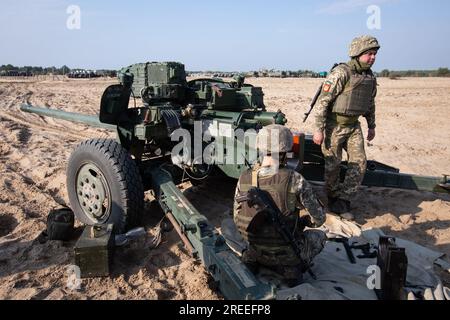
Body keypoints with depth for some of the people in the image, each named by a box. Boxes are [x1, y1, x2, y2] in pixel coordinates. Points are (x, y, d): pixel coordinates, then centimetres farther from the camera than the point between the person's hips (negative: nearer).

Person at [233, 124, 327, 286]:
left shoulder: (244, 179, -11)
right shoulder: (294, 180, -23)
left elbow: (237, 219, 0)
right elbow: (318, 219, -12)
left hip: (254, 252, 5)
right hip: (287, 254, -4)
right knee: (319, 235, 25)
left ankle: (260, 263, 18)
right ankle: (291, 268, 8)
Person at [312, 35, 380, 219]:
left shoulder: (370, 77, 7)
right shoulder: (341, 73, -18)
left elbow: (370, 103, 20)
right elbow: (323, 101, -20)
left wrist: (371, 126, 22)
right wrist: (319, 130, -22)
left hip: (353, 126, 7)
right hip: (334, 125, -7)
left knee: (359, 162, -1)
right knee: (333, 165, 3)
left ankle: (342, 202, 6)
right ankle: (332, 200, 21)